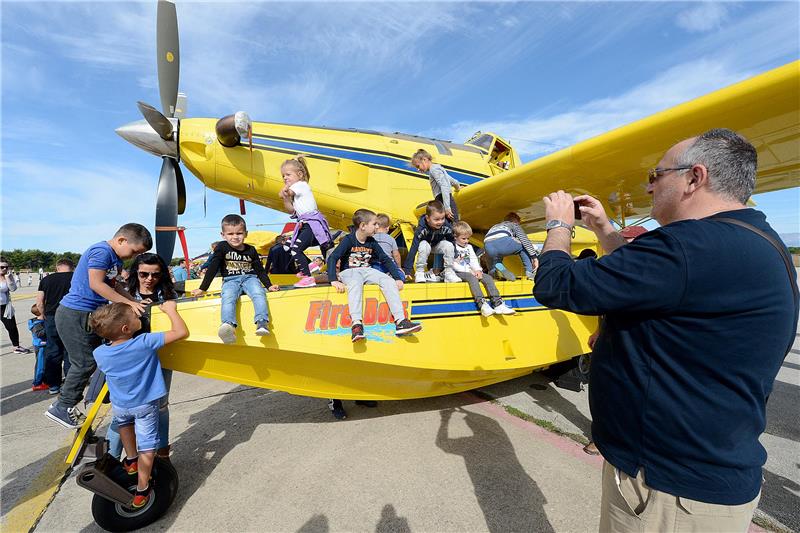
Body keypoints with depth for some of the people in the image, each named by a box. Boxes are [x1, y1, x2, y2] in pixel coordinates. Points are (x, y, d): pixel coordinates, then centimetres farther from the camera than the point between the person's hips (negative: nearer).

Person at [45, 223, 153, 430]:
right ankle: (62, 407, 14)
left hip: (87, 314, 9)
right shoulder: (101, 251, -19)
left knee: (96, 358, 15)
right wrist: (128, 303, -24)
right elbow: (96, 284, -24)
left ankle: (65, 401, 30)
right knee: (85, 362, -2)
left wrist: (135, 301, -1)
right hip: (74, 314, -9)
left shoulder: (116, 259, 9)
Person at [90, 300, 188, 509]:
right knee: (147, 446, 11)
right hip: (145, 405, -4)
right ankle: (141, 491, 19)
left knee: (124, 419, 37)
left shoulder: (99, 353, -16)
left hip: (119, 405, 4)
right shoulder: (145, 343, -31)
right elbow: (181, 332, -31)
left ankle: (131, 460, 42)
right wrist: (170, 310, -18)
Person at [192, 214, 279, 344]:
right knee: (228, 298, -33)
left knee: (259, 294, -31)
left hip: (250, 278, 1)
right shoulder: (221, 248, 3)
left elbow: (260, 269, 14)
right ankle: (228, 326, -55)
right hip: (230, 280, -1)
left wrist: (269, 285, 4)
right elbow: (212, 269, 4)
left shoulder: (251, 250, 8)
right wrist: (202, 289, 4)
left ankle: (262, 323, -43)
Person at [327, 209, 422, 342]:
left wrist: (397, 278, -1)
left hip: (367, 270, 4)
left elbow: (386, 259, 9)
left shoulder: (372, 242, 6)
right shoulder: (348, 240, -9)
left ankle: (400, 322, -28)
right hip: (349, 272, -4)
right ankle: (356, 324, -48)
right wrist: (334, 281, -28)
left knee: (388, 280, -20)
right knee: (355, 283, -38)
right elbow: (332, 258, -15)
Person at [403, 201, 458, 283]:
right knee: (424, 246, -36)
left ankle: (449, 272, -12)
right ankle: (419, 272, -19)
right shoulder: (421, 229, -35)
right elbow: (413, 248, -36)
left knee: (449, 245, -27)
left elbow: (452, 243, -13)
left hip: (437, 246, 3)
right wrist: (406, 271, -38)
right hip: (425, 244, -2)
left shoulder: (447, 227, -29)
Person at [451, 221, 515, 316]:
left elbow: (474, 260, 14)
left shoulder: (469, 247, 21)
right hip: (458, 273, -7)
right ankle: (482, 304, -48)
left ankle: (498, 304, -24)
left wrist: (478, 270, -8)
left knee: (488, 278, -14)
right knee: (472, 278, -35)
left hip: (470, 272, 7)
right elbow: (453, 264, -12)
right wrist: (469, 271, -16)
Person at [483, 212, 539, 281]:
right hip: (503, 242, -4)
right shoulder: (514, 224, 30)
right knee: (524, 246, 26)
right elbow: (525, 240, 16)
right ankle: (530, 272, 13)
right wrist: (534, 257, 15)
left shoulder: (495, 227, 44)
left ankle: (499, 267, -6)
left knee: (493, 271, 27)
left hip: (488, 247, 4)